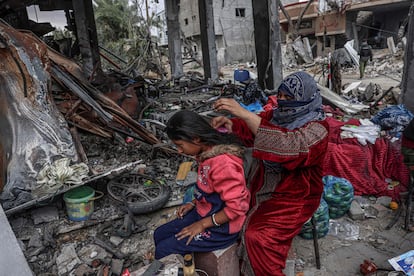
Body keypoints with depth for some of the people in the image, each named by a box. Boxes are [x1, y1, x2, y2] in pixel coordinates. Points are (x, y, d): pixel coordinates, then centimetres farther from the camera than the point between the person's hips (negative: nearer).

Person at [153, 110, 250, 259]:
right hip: (204, 213, 9)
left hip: (221, 227, -9)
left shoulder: (223, 164, -31)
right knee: (159, 235, 12)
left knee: (163, 251, -6)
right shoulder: (208, 153, -2)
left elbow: (237, 207, -28)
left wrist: (202, 224, -18)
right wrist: (193, 203, 3)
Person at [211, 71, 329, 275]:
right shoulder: (276, 115, 2)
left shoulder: (316, 129, -19)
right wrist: (231, 123, -27)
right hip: (262, 186, 7)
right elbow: (249, 129, -3)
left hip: (294, 197, -6)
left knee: (258, 237, -21)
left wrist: (243, 113, -44)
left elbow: (288, 145, -38)